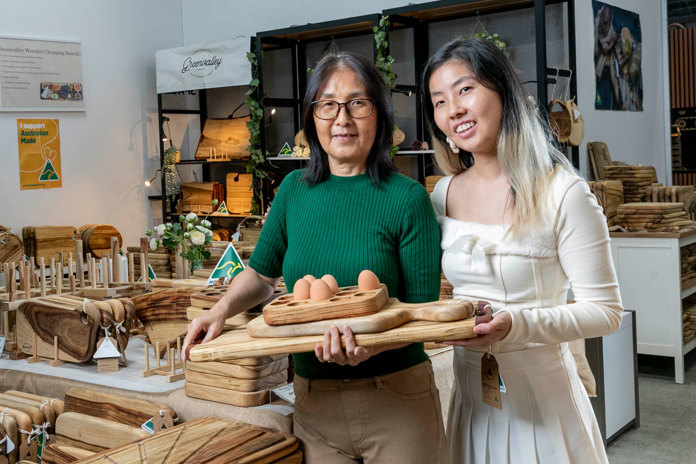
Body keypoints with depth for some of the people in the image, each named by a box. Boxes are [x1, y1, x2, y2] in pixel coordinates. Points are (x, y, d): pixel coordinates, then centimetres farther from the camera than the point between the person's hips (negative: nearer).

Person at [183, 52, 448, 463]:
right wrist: (221, 311, -2)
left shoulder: (407, 198, -10)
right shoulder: (295, 190, 2)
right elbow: (262, 275, 15)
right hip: (314, 403, 3)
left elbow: (423, 309, -11)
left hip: (396, 404, -3)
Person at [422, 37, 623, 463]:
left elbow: (605, 311, -13)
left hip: (541, 392, -4)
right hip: (472, 392, 5)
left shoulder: (562, 194, -16)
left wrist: (515, 325, -27)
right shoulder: (443, 195, 0)